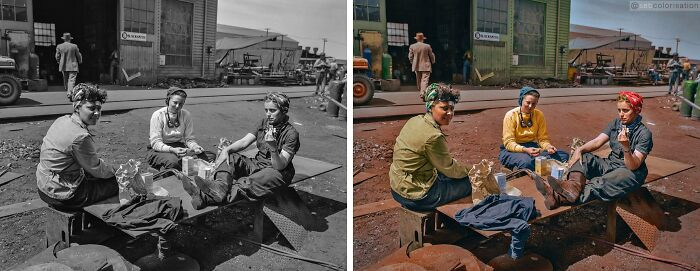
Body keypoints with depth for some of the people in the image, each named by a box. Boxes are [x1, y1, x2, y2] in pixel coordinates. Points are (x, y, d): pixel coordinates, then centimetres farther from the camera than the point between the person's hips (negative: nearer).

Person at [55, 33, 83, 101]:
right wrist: (80, 62, 23)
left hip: (63, 66, 3)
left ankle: (68, 93, 24)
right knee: (71, 80, -7)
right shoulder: (74, 46, -7)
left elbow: (57, 57, 5)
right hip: (73, 66, -3)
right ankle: (70, 94, -21)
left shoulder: (59, 46, -1)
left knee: (66, 81, 16)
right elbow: (79, 56, 3)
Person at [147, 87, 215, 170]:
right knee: (173, 161, -40)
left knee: (210, 156, -20)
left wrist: (195, 147, -22)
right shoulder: (157, 115, -10)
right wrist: (172, 150, -34)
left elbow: (189, 139, 2)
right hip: (159, 151, -4)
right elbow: (155, 143, -16)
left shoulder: (186, 115, 1)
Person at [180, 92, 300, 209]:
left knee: (246, 185, -37)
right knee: (228, 157, -14)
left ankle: (206, 198, -54)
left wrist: (273, 148, -39)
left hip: (276, 173, -8)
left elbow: (280, 166, -21)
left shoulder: (291, 133, -13)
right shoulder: (264, 122, 10)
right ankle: (221, 187, -43)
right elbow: (244, 142, 2)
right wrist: (226, 150, -18)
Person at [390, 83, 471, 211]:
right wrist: (468, 171, 8)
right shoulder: (433, 137, -26)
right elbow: (449, 169, -11)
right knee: (469, 183, 3)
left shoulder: (415, 120, 2)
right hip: (415, 197, -9)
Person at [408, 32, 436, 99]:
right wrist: (433, 62, 24)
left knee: (419, 81, 15)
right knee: (425, 80, -5)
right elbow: (431, 56, 5)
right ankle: (423, 94, -17)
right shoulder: (427, 46, -7)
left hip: (416, 66, 3)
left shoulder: (412, 46, -3)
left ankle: (421, 93, 26)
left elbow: (410, 57, 2)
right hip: (426, 66, -3)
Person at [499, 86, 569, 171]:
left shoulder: (539, 115, 4)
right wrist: (525, 150, -32)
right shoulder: (511, 115, -9)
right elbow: (509, 142, -14)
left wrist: (548, 146, -18)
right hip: (512, 151, -5)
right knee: (527, 162, -40)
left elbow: (543, 138, 6)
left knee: (563, 156, -19)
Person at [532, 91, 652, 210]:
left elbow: (633, 166, -19)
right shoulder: (616, 123, 9)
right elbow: (597, 142, -1)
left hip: (629, 173, -7)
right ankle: (574, 186, -47)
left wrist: (626, 147, -37)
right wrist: (580, 150, -21)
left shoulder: (644, 134, -12)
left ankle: (561, 198, -60)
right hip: (611, 164, 7)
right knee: (582, 157, -16)